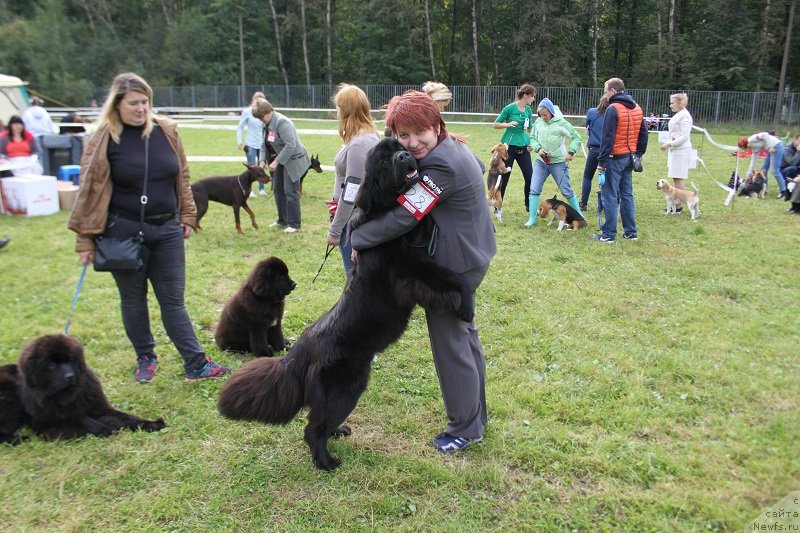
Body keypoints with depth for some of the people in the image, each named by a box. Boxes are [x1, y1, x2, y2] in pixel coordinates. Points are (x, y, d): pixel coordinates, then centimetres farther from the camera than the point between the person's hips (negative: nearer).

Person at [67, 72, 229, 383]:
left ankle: (196, 364, 8)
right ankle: (145, 358, 30)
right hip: (124, 232, -2)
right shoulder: (104, 139, -7)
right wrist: (86, 240, -6)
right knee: (133, 299, 13)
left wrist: (187, 217, 10)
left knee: (173, 299, 7)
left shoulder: (166, 130, 1)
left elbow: (182, 177, 10)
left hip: (167, 229, 2)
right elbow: (90, 190, -6)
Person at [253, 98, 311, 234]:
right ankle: (282, 220, 27)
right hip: (280, 160, 9)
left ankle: (294, 224, 2)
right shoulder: (267, 123, 4)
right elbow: (264, 144, 10)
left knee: (290, 192, -6)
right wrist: (262, 160, -4)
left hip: (293, 160, -9)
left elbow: (291, 145, -28)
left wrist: (276, 161, -24)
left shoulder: (281, 122, -23)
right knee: (278, 190, 15)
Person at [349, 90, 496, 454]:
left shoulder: (441, 166, -27)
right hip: (471, 254, 11)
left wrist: (357, 238, -12)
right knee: (463, 331, 22)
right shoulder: (453, 148, 5)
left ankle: (466, 428, 21)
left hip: (455, 263, -11)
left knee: (449, 340, 3)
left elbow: (401, 218, -27)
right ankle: (476, 413, 40)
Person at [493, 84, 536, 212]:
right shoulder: (510, 108, -10)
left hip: (523, 147, 5)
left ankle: (529, 205, 18)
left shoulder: (528, 110, 6)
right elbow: (495, 125, -4)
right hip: (509, 146, -5)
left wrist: (530, 143, 4)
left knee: (530, 177, 1)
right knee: (504, 178, 2)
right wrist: (508, 124, -20)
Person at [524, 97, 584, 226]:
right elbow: (533, 138, 8)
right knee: (534, 189, -2)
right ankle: (532, 218, 6)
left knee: (566, 191, 6)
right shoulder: (538, 122, -1)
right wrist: (538, 148, -11)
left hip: (558, 163, -3)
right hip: (541, 162, 3)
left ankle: (579, 215, 23)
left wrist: (571, 152, -20)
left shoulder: (561, 123, -12)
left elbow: (576, 137, -8)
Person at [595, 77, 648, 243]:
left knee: (610, 196, -3)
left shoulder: (613, 109, -13)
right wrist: (638, 154, 20)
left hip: (615, 159, -8)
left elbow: (607, 137, -17)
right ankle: (631, 232, 18)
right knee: (627, 195, 14)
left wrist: (602, 160, -15)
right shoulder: (636, 108, 12)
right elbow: (643, 134, 15)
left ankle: (608, 234, -1)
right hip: (630, 158, 8)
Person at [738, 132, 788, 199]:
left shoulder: (751, 139, -7)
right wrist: (749, 173, 25)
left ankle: (783, 191, -7)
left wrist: (770, 147, -21)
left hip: (776, 146, -10)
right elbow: (753, 159, 22)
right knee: (764, 169, 13)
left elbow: (765, 135, -19)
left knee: (774, 170, -12)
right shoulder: (754, 148, 18)